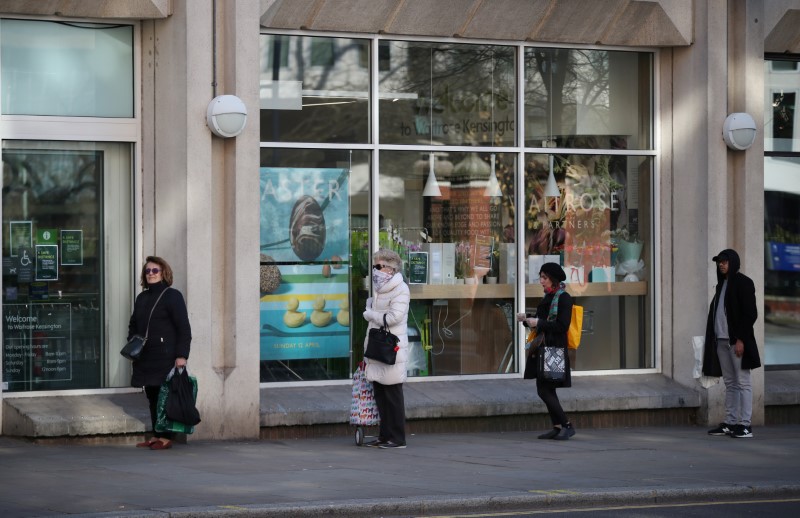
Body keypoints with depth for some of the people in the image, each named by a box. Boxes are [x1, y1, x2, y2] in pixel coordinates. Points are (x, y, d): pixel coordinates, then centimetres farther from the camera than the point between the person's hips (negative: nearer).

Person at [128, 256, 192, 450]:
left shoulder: (172, 296, -4)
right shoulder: (142, 298, 18)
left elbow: (184, 329, -8)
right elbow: (133, 325, 28)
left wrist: (181, 355, -15)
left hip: (165, 356, -7)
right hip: (145, 357, 7)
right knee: (152, 397, 8)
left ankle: (166, 437, -4)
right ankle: (156, 436, 14)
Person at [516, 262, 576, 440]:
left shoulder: (564, 298, -11)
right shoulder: (548, 298, 15)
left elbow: (562, 326, -18)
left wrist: (539, 323, -18)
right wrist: (527, 319, 3)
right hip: (544, 350, 9)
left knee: (544, 391, -11)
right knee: (547, 390, 9)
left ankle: (567, 425, -6)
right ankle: (557, 427, 13)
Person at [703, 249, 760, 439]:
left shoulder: (743, 283, -6)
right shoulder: (722, 284, 18)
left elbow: (750, 313, -12)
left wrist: (741, 339, -17)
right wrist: (713, 340, 11)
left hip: (737, 341, -8)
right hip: (721, 340, 8)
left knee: (742, 382, -6)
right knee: (729, 383, 10)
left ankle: (745, 425, -7)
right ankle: (730, 423, 12)